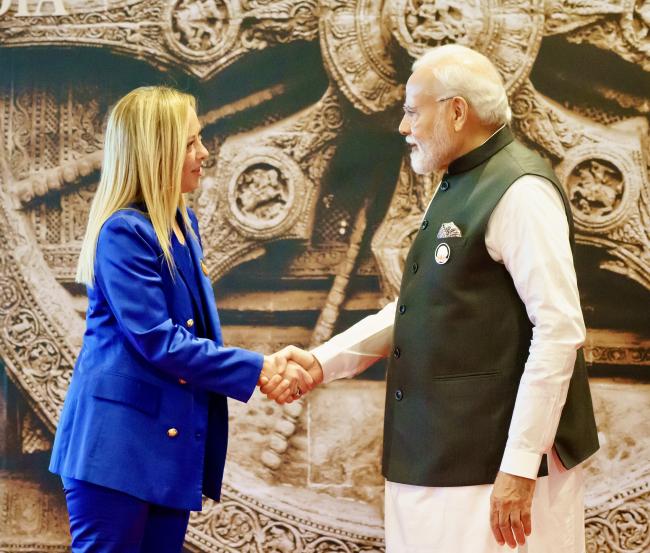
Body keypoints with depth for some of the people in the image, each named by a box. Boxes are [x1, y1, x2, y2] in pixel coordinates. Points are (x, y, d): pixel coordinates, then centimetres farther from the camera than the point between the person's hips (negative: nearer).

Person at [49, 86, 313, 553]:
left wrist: (265, 366, -1)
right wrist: (257, 370, -15)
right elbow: (159, 342, -19)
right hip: (118, 444, -8)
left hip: (173, 440, 8)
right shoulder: (123, 233, -15)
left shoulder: (183, 223, 11)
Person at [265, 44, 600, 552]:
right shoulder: (458, 188, 15)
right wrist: (322, 362, 8)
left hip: (493, 462, -9)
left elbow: (559, 331, -20)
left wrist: (520, 466, -21)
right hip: (438, 455, 9)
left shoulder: (520, 191, -14)